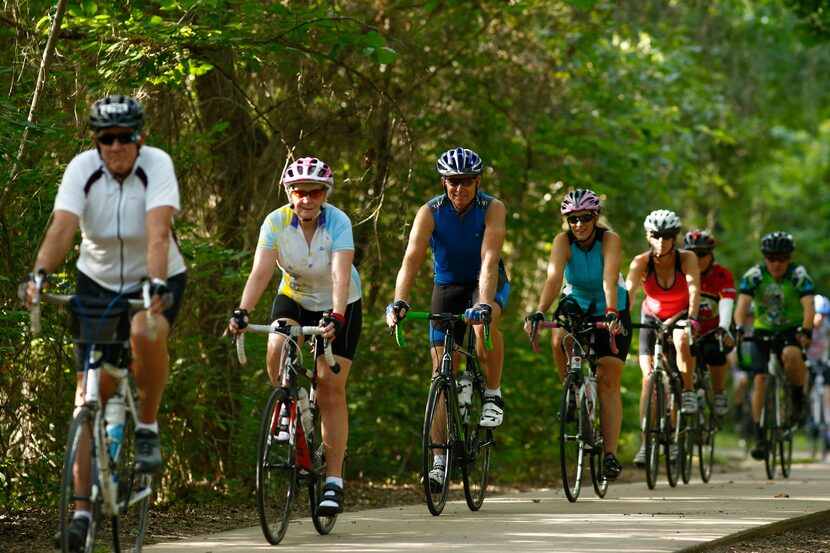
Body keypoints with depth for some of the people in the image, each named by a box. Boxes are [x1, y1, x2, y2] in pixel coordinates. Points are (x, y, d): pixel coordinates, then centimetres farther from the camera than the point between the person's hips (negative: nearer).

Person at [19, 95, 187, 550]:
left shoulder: (157, 165, -21)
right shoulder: (82, 169, -16)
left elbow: (158, 231, -35)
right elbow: (62, 227, -29)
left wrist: (156, 284, -50)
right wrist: (39, 274, -47)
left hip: (154, 280, -2)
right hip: (98, 281, 2)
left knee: (145, 333, -37)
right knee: (91, 393, -5)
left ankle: (147, 426, -10)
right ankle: (82, 509, 0)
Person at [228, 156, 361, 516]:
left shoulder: (338, 223, -26)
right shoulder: (276, 222, -20)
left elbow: (341, 276, -38)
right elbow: (261, 272, -29)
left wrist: (336, 317, -54)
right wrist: (242, 312, -45)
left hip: (340, 305, -2)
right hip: (294, 298, 2)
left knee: (331, 388, -10)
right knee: (277, 349, -30)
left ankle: (334, 483, -7)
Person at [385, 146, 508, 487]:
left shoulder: (492, 209, -22)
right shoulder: (430, 212, -19)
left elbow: (489, 260, -34)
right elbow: (411, 260, -29)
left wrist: (484, 304, -49)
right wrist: (399, 302, -45)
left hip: (487, 282, -2)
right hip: (448, 285, 2)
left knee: (484, 324, -37)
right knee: (442, 369, -5)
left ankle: (493, 395, -14)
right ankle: (440, 458, 0)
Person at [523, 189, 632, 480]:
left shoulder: (609, 239, -24)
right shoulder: (563, 241, -20)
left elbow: (610, 278, -39)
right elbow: (554, 277, -35)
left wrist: (611, 313, -56)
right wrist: (539, 312, -51)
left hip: (610, 311, -2)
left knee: (609, 380, -10)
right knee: (560, 341, -32)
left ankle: (610, 455, -10)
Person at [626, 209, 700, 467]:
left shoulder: (687, 259, -24)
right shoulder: (641, 263, -22)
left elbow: (694, 290, -35)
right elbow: (628, 292, -34)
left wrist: (691, 318, -53)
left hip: (681, 317, -1)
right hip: (652, 319, 1)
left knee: (682, 341, -36)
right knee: (648, 377, -12)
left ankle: (688, 392, -13)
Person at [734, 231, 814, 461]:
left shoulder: (799, 275, -15)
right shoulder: (754, 275, -13)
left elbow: (808, 305, -27)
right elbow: (742, 304, -24)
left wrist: (806, 330, -45)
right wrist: (740, 328, -43)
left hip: (792, 330, -2)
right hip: (763, 331, 2)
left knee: (791, 354, -36)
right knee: (759, 379, -12)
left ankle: (798, 398, -9)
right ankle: (760, 438, -6)